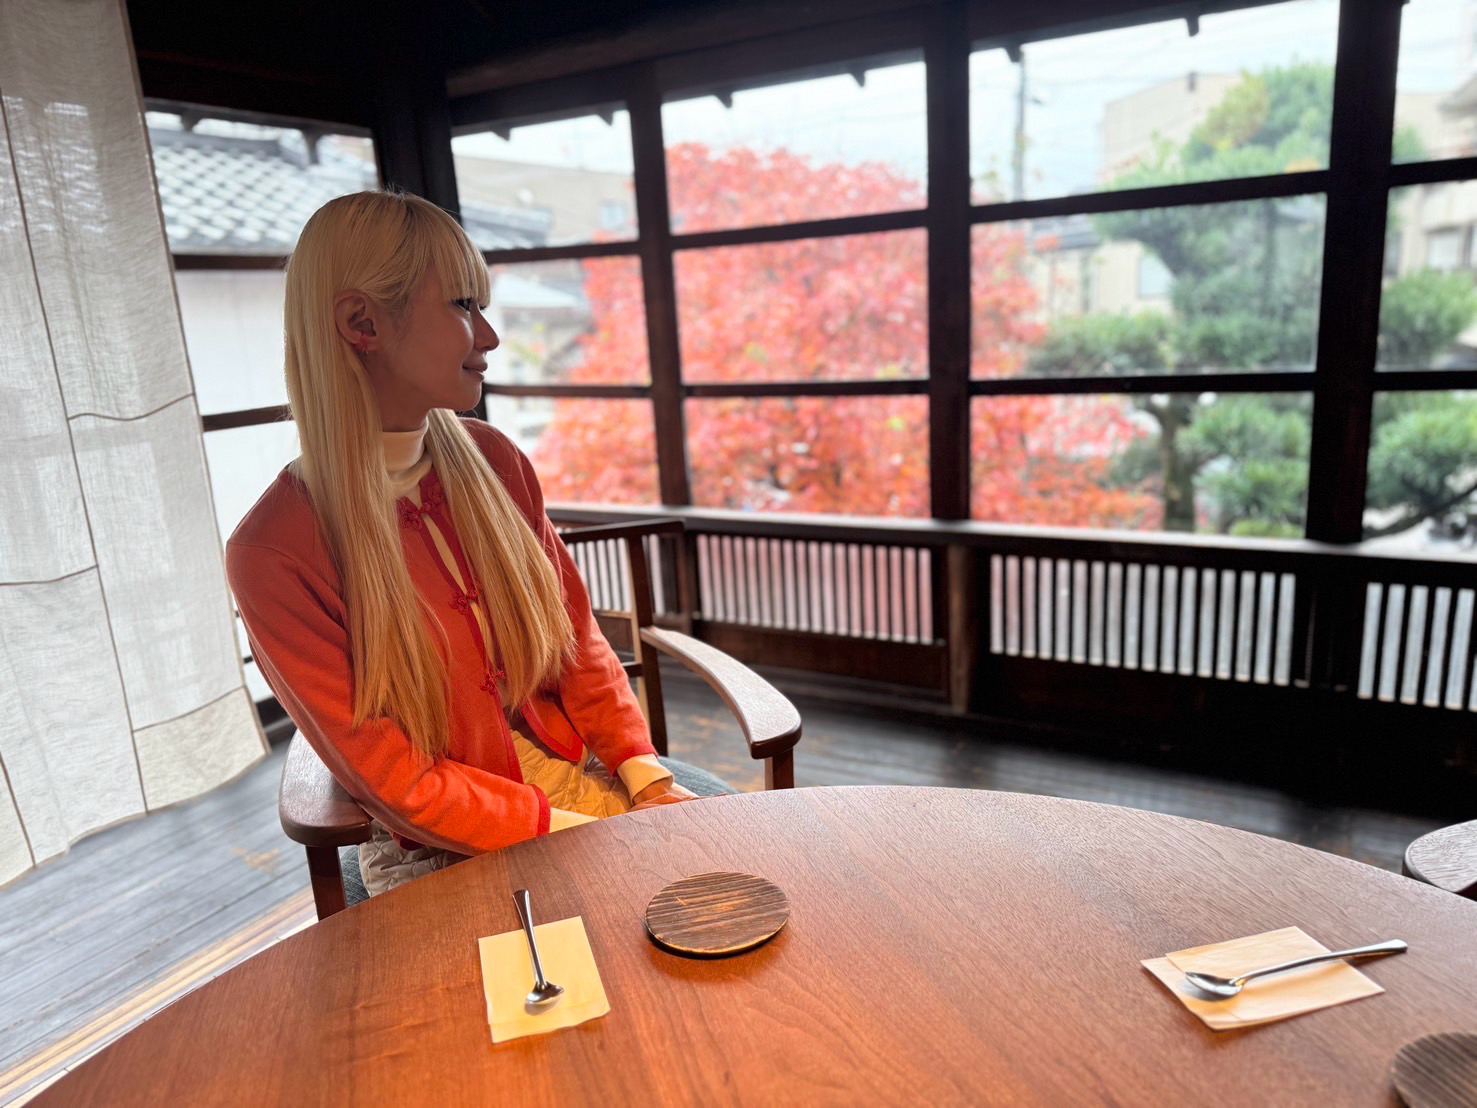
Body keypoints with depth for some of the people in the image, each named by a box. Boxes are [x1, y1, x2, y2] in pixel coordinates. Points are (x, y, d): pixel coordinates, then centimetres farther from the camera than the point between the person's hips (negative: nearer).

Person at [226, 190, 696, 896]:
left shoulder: (492, 463, 0)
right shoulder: (273, 554, -17)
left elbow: (578, 640, 5)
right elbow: (399, 785, -15)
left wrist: (647, 776, -8)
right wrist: (590, 838, -17)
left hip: (579, 774, 5)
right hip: (447, 857, -4)